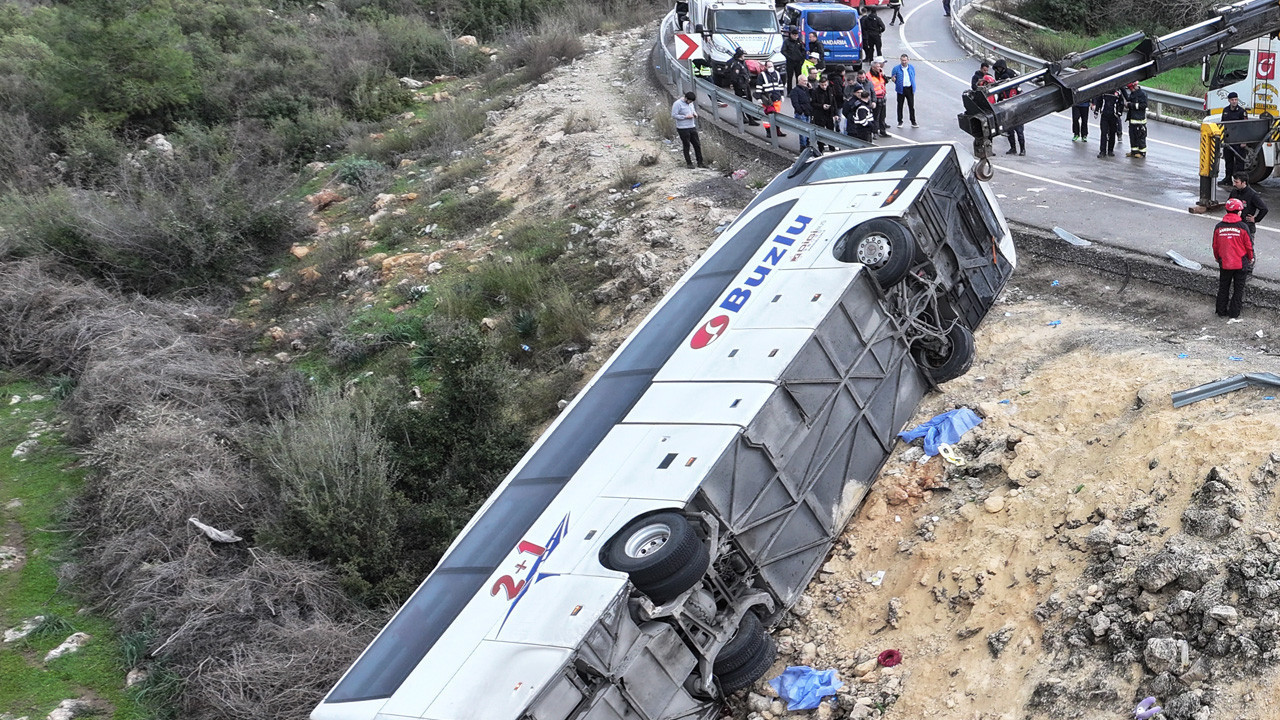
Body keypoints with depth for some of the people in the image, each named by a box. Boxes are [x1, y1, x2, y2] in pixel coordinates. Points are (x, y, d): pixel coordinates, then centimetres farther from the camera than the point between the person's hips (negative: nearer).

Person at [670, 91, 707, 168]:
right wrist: (686, 117, -19)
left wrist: (694, 113, 3)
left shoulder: (690, 103, 10)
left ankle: (700, 162, 14)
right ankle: (688, 163, 12)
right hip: (683, 129, -7)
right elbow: (674, 115, -17)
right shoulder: (677, 104, -14)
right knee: (686, 146, 1)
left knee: (697, 145, 6)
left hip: (692, 127, 7)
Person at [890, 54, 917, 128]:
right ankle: (900, 122, 17)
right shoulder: (896, 68, -3)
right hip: (901, 89, -1)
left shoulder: (912, 67, 5)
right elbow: (893, 79, 6)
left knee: (911, 105, 5)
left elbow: (913, 77, 15)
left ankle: (913, 122, 13)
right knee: (900, 106, 6)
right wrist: (894, 80, -14)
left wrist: (913, 87, 10)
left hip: (910, 89, 1)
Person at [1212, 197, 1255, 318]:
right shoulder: (1242, 227, -14)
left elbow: (1215, 246, 3)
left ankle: (1221, 312, 21)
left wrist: (1217, 258, 22)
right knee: (1238, 289, 12)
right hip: (1241, 263, -2)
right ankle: (1234, 313, 16)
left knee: (1223, 288, 16)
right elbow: (1249, 245, -6)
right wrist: (1250, 258, 13)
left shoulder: (1218, 227, -6)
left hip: (1224, 263, 2)